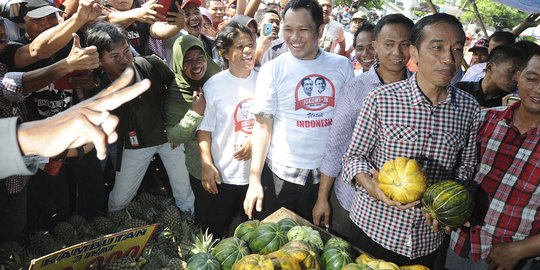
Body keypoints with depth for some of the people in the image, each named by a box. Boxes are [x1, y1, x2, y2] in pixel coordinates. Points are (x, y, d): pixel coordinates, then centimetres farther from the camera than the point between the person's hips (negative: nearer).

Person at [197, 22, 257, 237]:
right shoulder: (214, 86, -8)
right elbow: (204, 129, -5)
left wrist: (254, 141, -12)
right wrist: (207, 165, -12)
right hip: (225, 173, -2)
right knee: (215, 230, 12)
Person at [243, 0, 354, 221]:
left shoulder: (342, 66, 1)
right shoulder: (272, 70, -6)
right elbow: (263, 126, -6)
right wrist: (254, 180, -10)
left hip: (329, 173, 2)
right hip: (281, 174, -2)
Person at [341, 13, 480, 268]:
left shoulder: (470, 108, -5)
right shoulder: (380, 99, -15)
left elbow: (465, 167, 6)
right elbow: (354, 156, -7)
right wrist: (370, 185, -27)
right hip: (373, 225, -2)